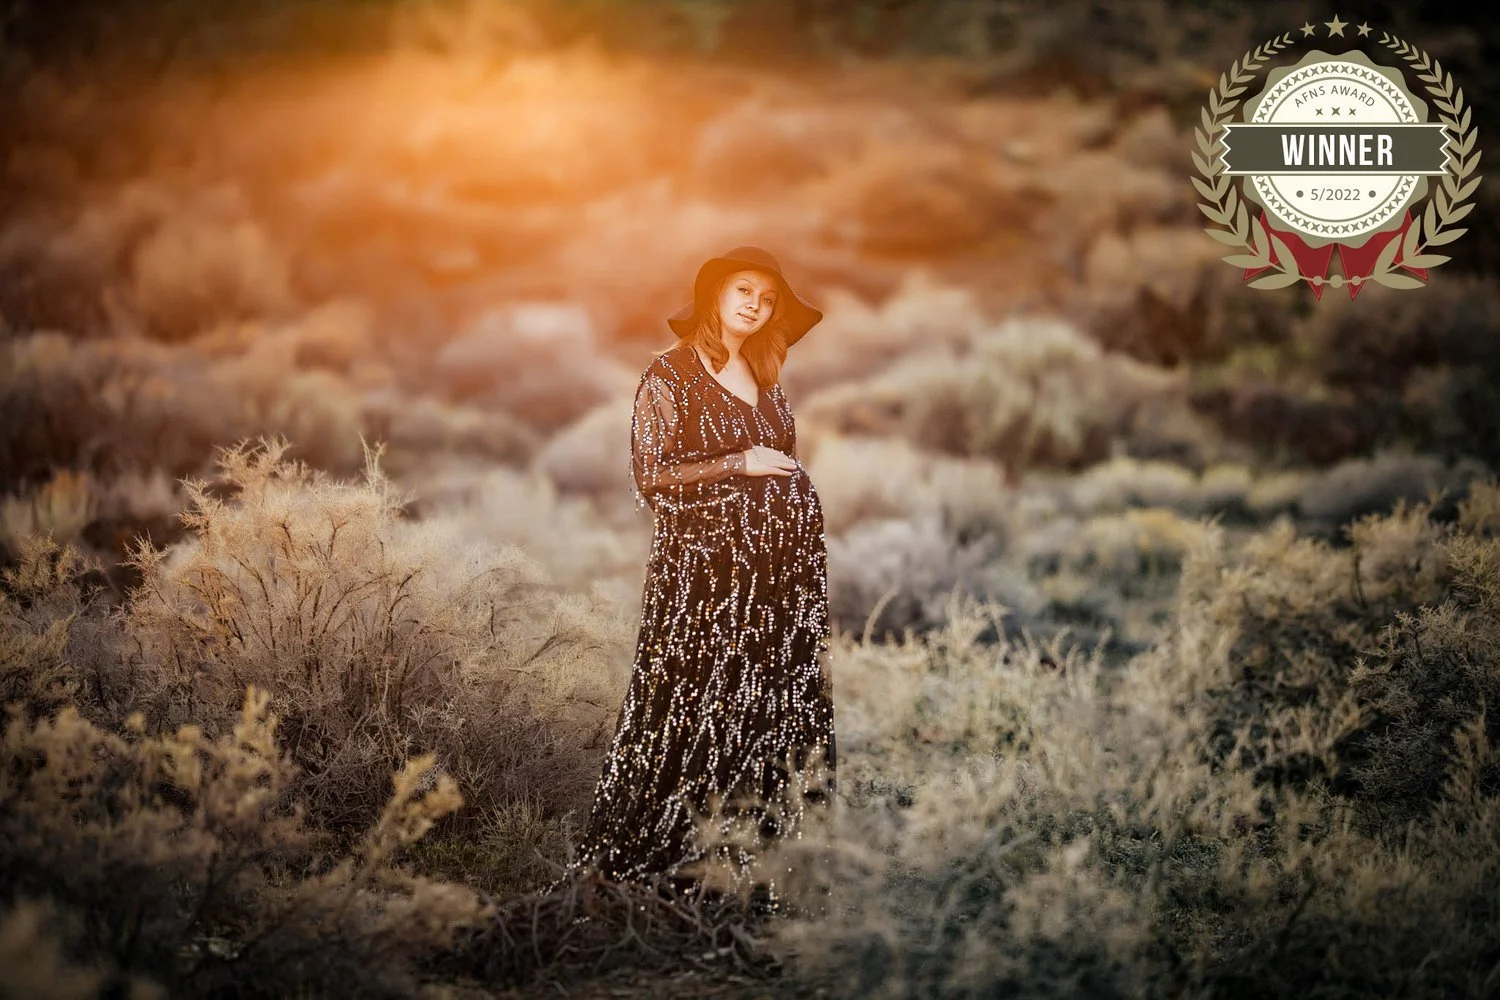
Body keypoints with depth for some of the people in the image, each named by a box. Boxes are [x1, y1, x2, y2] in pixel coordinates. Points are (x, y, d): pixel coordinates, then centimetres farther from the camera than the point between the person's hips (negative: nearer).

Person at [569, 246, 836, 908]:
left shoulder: (763, 377, 14)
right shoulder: (670, 376, -4)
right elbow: (651, 477, -10)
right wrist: (738, 465, -13)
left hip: (780, 567, 6)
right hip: (702, 564, -6)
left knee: (767, 710, 4)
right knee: (694, 708, -6)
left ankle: (747, 863, 11)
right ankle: (637, 852, 8)